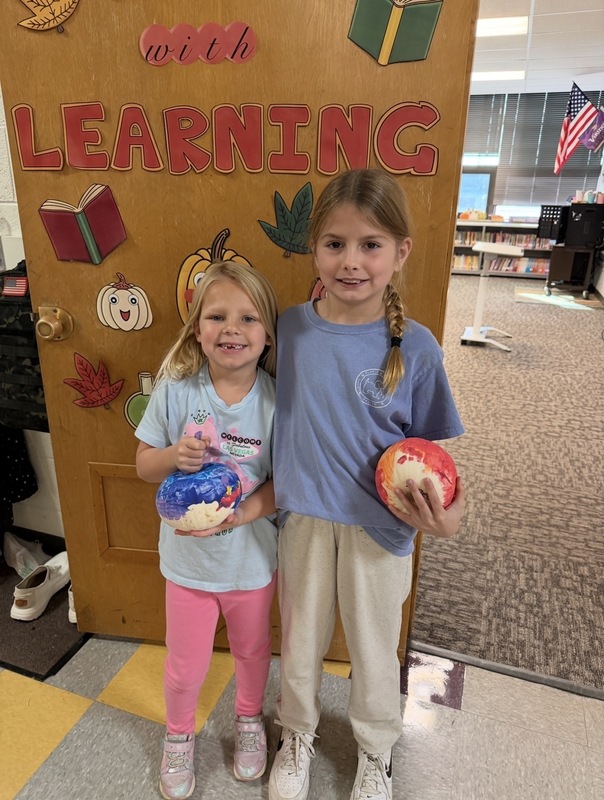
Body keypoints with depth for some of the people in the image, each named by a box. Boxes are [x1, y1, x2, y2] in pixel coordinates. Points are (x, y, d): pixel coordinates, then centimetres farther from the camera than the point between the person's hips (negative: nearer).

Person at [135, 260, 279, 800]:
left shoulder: (276, 398, -17)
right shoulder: (175, 390, -15)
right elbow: (144, 465, -5)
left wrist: (242, 512, -27)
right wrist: (175, 457, -26)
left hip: (253, 558, 0)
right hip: (188, 558, 0)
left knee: (252, 649, 25)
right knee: (186, 665, 20)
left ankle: (249, 719, 57)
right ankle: (179, 735, 53)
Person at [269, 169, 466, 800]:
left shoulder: (415, 346, -14)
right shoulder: (291, 327, -9)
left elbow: (432, 445, -6)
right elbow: (280, 417, 2)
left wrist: (443, 511, -22)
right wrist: (274, 498, 0)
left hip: (378, 526, -1)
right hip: (303, 518, 2)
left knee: (374, 647, 22)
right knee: (300, 640, 23)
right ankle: (297, 737, 53)